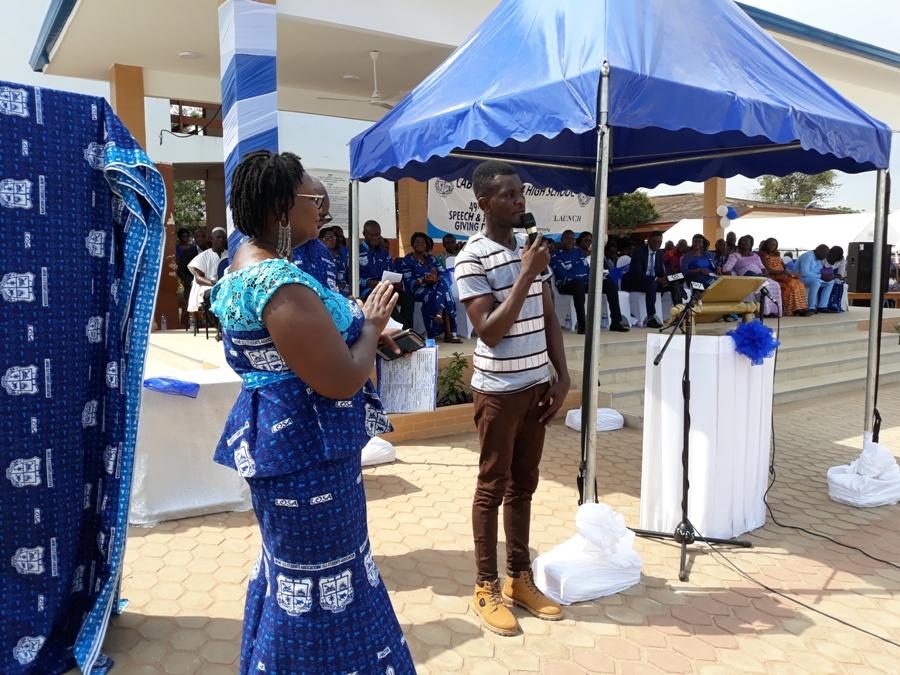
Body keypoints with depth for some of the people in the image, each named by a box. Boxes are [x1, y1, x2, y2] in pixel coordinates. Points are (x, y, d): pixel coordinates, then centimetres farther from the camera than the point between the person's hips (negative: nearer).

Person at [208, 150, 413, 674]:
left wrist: (359, 324, 9)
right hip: (307, 449, -11)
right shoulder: (280, 282, -25)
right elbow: (341, 381, -25)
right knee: (320, 582, 6)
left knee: (289, 568, 26)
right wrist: (371, 327, -9)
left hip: (280, 438, 11)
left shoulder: (251, 262, 8)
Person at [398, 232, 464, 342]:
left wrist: (435, 279, -19)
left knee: (442, 284, -30)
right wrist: (423, 280, -25)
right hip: (417, 290, -4)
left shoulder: (432, 258, 19)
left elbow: (443, 275, 5)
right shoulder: (407, 261, 5)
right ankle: (448, 332, -36)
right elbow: (409, 283, -7)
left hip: (435, 287, 4)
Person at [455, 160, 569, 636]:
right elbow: (489, 332, -20)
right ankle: (486, 587, 19)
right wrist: (526, 275, -22)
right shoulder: (472, 258, -13)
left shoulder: (531, 248, 8)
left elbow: (548, 317, 12)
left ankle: (520, 578, 28)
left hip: (537, 385, 7)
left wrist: (562, 376, 5)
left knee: (523, 486, 15)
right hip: (499, 390, -6)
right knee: (492, 487, 5)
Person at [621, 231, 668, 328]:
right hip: (635, 282, -7)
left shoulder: (659, 253, 9)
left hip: (652, 282, 7)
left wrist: (664, 279, -14)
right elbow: (637, 273, -25)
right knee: (651, 284, -38)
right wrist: (656, 279, -31)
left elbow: (661, 271, 11)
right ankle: (651, 318, -40)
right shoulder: (639, 252, -14)